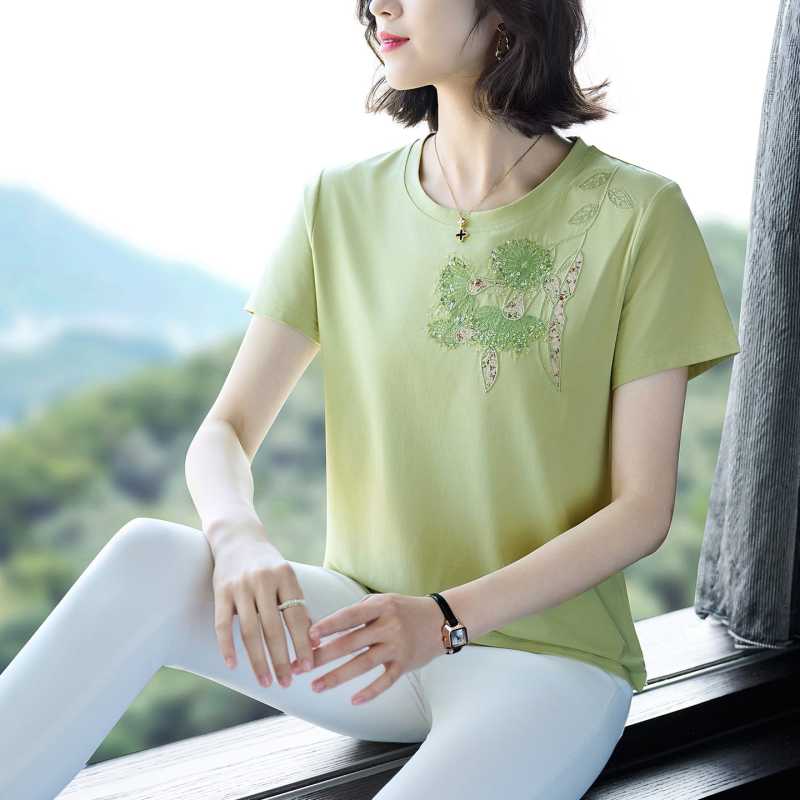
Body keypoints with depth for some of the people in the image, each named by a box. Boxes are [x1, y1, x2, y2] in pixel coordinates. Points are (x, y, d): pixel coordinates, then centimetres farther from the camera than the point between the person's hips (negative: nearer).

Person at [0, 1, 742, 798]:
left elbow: (643, 508, -9)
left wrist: (447, 618, -21)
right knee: (150, 556, -26)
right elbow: (224, 434, -1)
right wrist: (239, 542, -24)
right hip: (370, 622, 3)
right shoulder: (340, 203, 1)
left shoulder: (636, 215, -9)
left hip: (545, 652, -3)